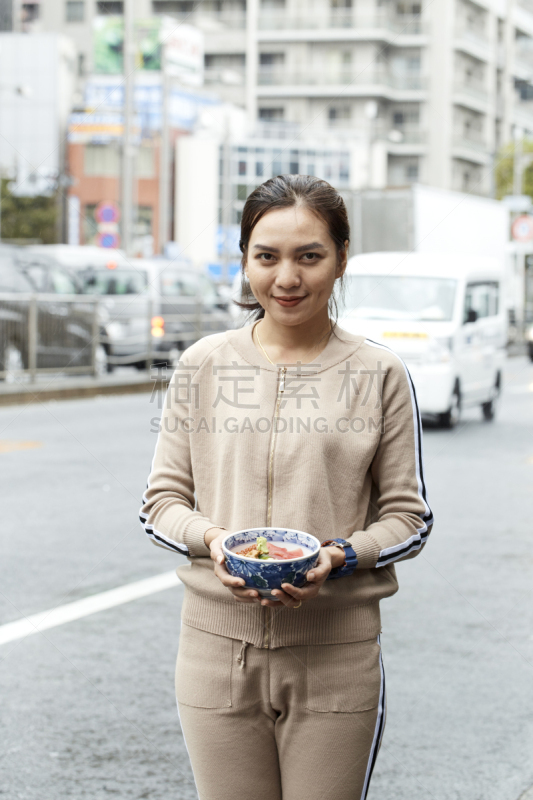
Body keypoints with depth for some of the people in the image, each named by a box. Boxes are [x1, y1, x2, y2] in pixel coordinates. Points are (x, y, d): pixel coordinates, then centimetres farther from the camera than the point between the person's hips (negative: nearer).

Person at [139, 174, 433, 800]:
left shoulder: (379, 374, 0)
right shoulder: (202, 365, 5)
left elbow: (408, 517, 3)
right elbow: (162, 501, 8)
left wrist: (341, 556, -15)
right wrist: (211, 539, -13)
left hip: (337, 656, -1)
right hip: (218, 647, 1)